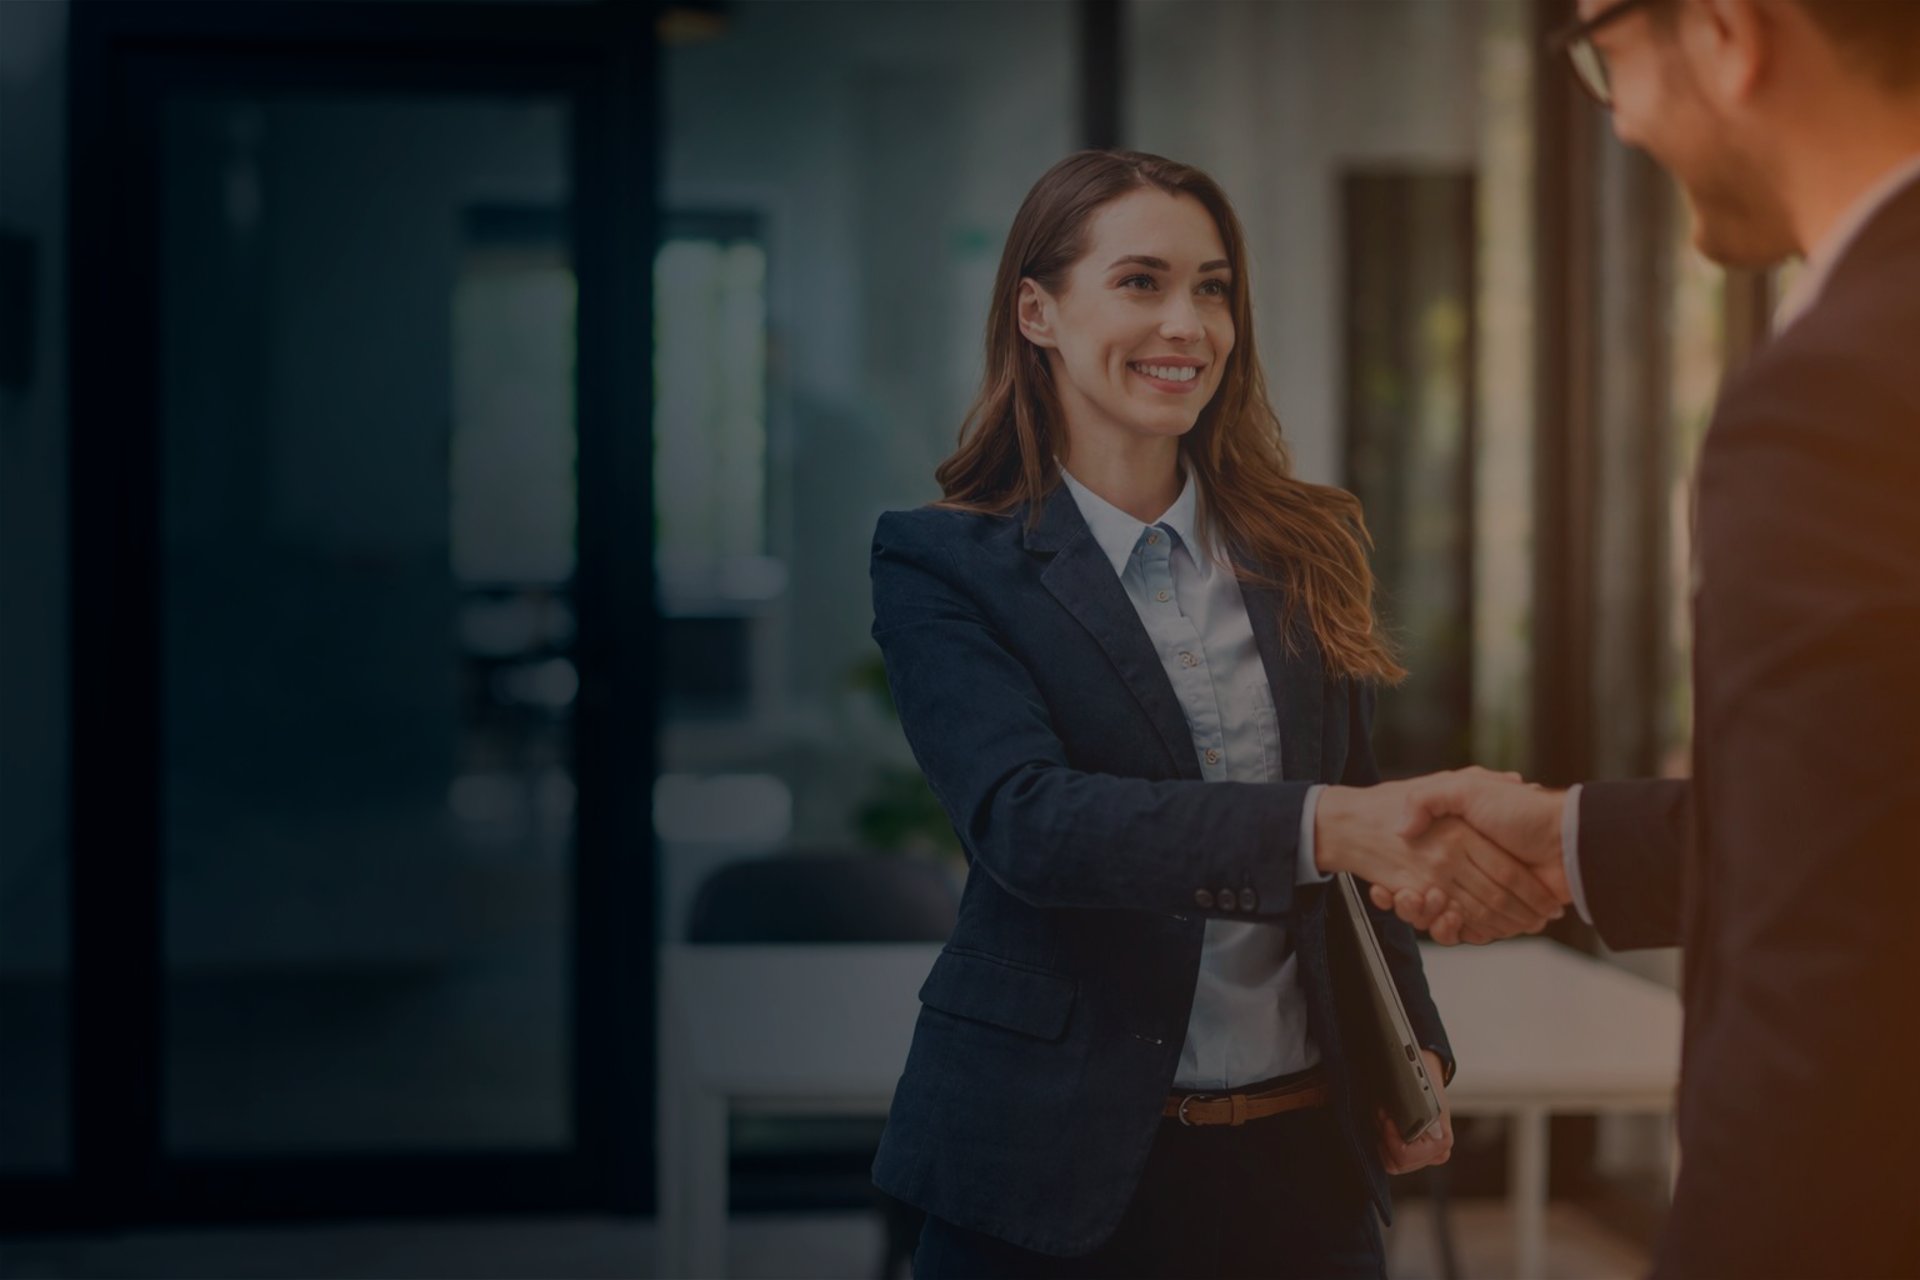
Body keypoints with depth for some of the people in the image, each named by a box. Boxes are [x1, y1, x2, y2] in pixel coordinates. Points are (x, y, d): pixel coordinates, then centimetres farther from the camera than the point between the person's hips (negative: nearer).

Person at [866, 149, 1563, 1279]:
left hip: (1304, 1155, 4)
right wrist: (1321, 823, -33)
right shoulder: (942, 565, -6)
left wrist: (1414, 1053, 4)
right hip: (1061, 1173, -4)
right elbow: (1024, 816, -22)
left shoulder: (1308, 547, 8)